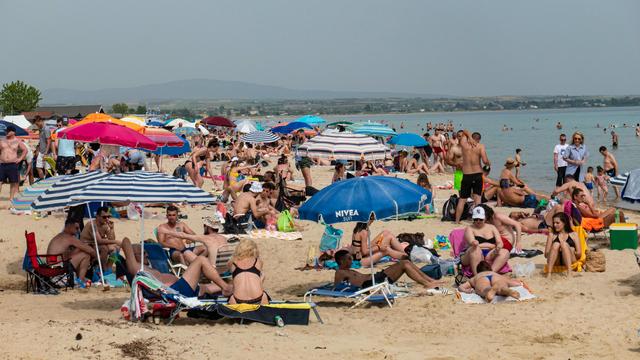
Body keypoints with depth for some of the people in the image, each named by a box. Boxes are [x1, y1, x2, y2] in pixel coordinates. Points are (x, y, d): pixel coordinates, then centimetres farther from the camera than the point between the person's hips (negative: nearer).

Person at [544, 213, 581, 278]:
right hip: (556, 262, 1)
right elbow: (546, 254, 8)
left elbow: (579, 253, 4)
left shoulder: (573, 235, 13)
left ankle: (569, 272, -46)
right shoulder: (552, 235, 16)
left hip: (570, 261, -1)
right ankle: (548, 274, -41)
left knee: (564, 244, -27)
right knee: (556, 244, -26)